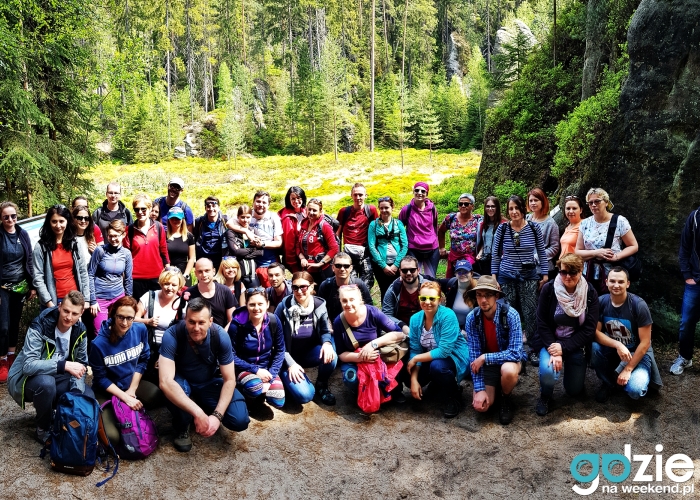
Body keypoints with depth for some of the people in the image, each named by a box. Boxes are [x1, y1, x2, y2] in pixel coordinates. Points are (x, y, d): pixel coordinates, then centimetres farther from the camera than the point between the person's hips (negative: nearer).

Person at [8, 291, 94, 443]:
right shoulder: (40, 326, -24)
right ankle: (43, 431, -13)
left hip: (56, 378, 5)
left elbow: (81, 364, -1)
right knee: (46, 382, -38)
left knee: (88, 396, -16)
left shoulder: (80, 331, -7)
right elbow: (28, 365, -33)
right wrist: (64, 365, -40)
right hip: (26, 379, -5)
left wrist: (77, 392, -17)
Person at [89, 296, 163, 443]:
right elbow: (101, 378, -13)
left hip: (132, 382, 3)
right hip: (107, 390, -3)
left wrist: (132, 390, -8)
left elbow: (143, 360, 0)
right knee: (112, 437, -25)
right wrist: (125, 398, -19)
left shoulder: (141, 330, -13)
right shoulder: (99, 343, -23)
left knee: (161, 397, -29)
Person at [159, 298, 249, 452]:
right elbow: (165, 382, -40)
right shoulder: (172, 335, -31)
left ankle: (209, 410, 14)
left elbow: (229, 380, -17)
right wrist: (197, 412, -46)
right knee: (171, 389, -38)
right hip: (182, 381, -1)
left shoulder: (220, 336, -25)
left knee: (240, 420, -19)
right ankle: (181, 428, -5)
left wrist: (217, 415, -31)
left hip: (209, 383, 2)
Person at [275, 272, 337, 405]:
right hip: (290, 357, -3)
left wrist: (327, 343, -23)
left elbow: (325, 331, 2)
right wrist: (290, 363, -18)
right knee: (304, 395, -25)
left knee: (330, 356, -31)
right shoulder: (284, 307, -16)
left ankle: (322, 385, 0)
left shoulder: (320, 305, -9)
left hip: (310, 353, 3)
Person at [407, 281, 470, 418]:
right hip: (431, 359, 7)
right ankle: (438, 385, 20)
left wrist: (416, 359, -23)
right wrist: (414, 379, -17)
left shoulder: (448, 316, -26)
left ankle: (453, 398, -7)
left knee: (437, 365, -35)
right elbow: (415, 350, -7)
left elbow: (444, 351, -30)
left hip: (454, 358, -6)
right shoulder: (415, 319, -8)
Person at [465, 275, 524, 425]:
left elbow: (516, 353, -28)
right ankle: (494, 387, 18)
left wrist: (484, 358, -27)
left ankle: (506, 398, -3)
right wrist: (479, 389, -20)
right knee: (481, 405, -17)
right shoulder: (472, 318, -16)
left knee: (508, 370, -38)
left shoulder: (510, 315, -25)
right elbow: (474, 355, -14)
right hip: (485, 364, 2)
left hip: (509, 360, -2)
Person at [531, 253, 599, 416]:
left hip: (576, 343, 2)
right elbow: (542, 324, -10)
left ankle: (570, 366, 38)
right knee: (548, 371, -31)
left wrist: (563, 348, -20)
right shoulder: (548, 290, -13)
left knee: (575, 390, 3)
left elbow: (589, 329, -10)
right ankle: (545, 395, 5)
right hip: (550, 341, -2)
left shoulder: (590, 293, -9)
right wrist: (554, 351, -21)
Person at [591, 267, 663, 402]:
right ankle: (608, 382, -1)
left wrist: (628, 369, -19)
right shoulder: (601, 302, -12)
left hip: (638, 353, -4)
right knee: (593, 347, -29)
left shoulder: (639, 305, -22)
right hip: (612, 350, 4)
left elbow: (645, 342, -18)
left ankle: (638, 376, 9)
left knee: (634, 390, -29)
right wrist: (617, 345, -30)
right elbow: (596, 332, -12)